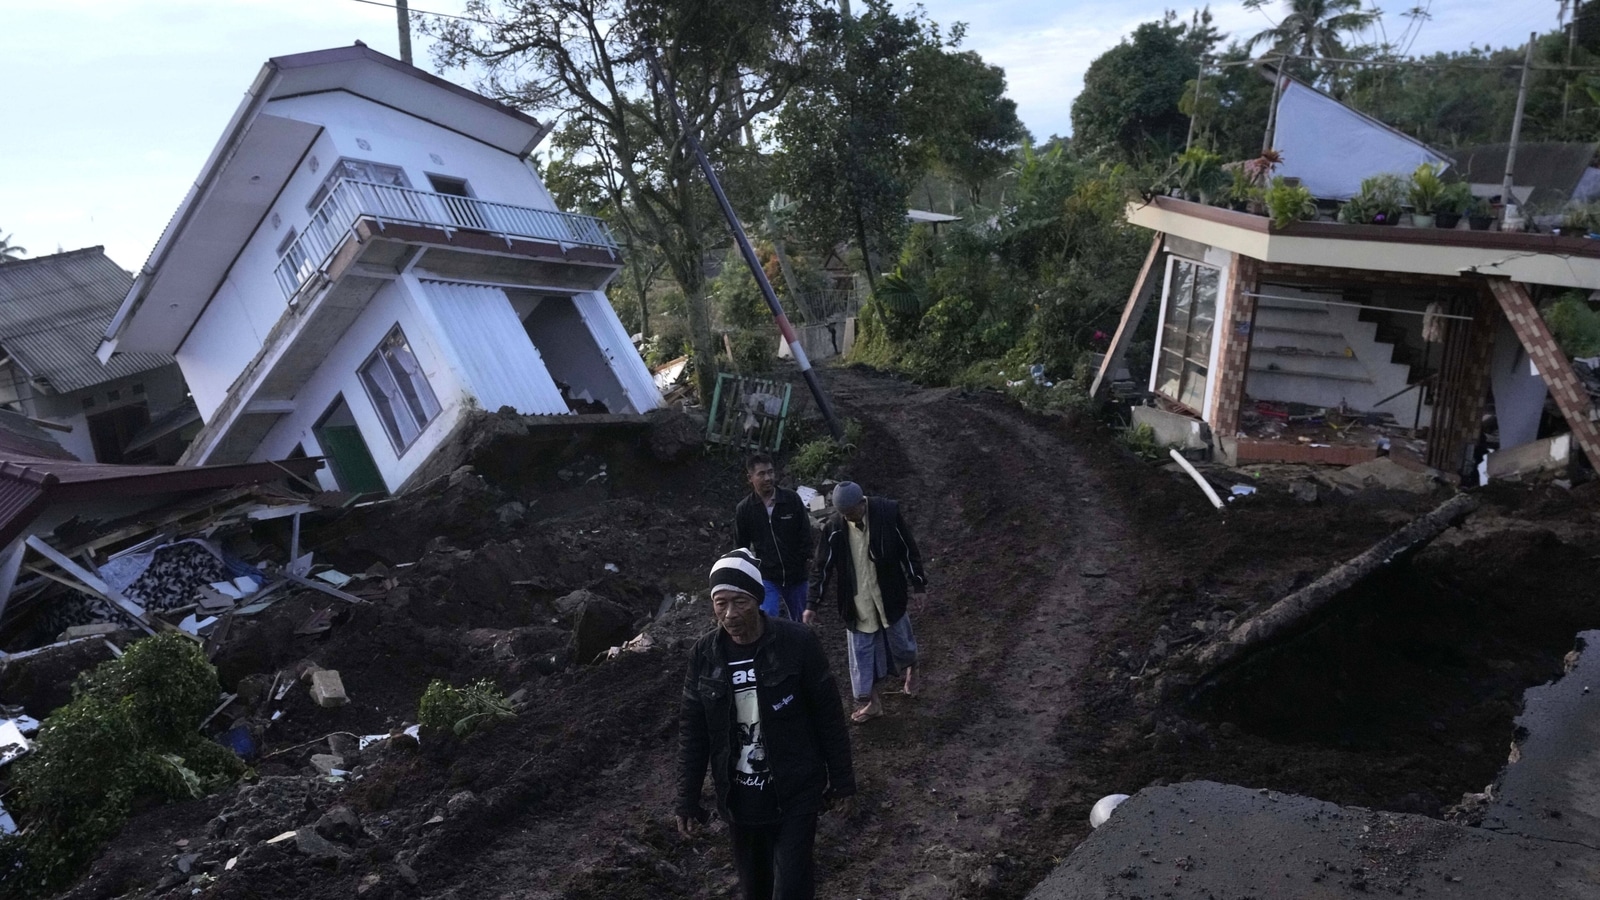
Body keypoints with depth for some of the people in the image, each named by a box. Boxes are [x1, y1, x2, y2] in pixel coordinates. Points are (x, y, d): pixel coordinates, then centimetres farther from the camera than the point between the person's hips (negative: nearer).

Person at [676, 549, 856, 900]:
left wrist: (842, 780, -1)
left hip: (795, 792, -3)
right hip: (738, 798, 3)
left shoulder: (797, 642, -16)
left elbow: (828, 715, -7)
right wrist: (687, 801, 4)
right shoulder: (704, 654, -8)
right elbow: (693, 730, 2)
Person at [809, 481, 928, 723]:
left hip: (889, 596, -1)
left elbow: (909, 551, -7)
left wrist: (919, 587, -3)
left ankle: (912, 670, 50)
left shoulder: (888, 512, -18)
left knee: (899, 640, 17)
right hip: (857, 601, 1)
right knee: (861, 651, 9)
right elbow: (824, 567, -5)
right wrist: (812, 605, -4)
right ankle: (873, 702, 26)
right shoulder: (835, 527, -14)